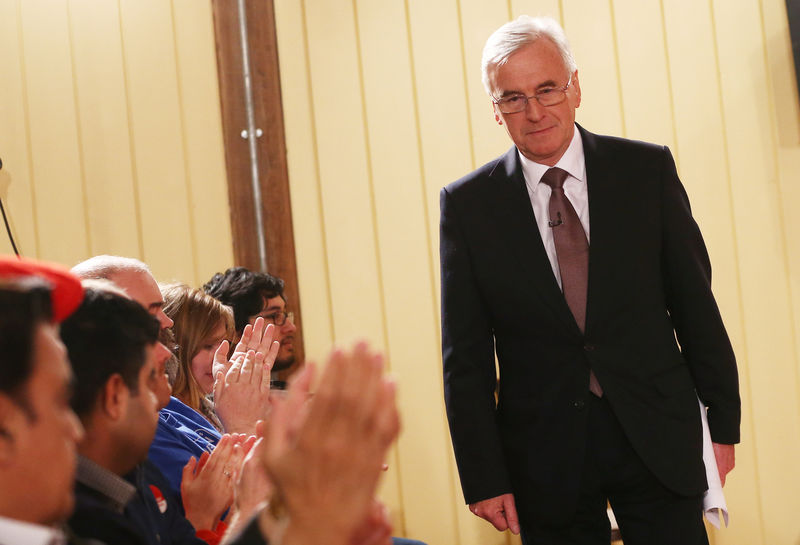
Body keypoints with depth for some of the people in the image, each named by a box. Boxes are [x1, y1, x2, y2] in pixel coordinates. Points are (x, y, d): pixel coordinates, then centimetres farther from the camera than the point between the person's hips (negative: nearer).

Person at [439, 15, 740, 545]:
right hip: (545, 456, 0)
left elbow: (695, 303, 5)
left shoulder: (647, 169, 1)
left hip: (658, 438, 0)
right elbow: (465, 357, 0)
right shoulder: (467, 204, -1)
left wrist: (724, 423, 5)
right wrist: (484, 478, -4)